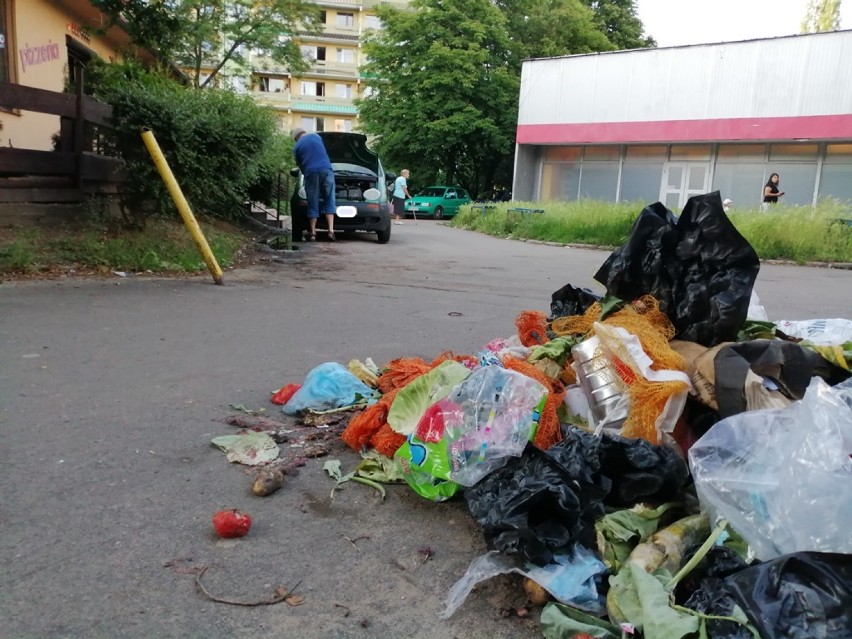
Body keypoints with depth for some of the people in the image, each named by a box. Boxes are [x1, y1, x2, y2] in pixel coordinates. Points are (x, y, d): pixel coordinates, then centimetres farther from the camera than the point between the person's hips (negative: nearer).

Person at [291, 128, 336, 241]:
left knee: (313, 205, 6)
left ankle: (312, 233, 6)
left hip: (310, 173, 0)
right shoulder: (315, 136, 18)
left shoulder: (296, 148, 14)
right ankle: (331, 231, -5)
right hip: (326, 170, 0)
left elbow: (301, 166, 16)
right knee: (329, 201, 5)